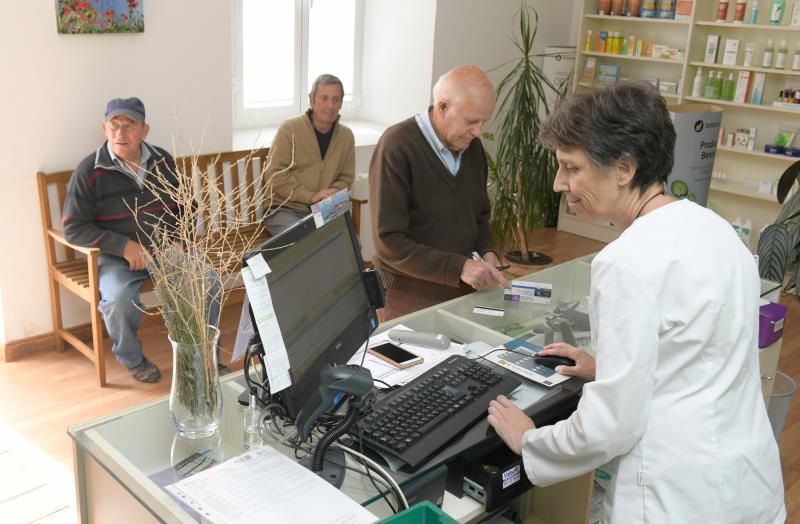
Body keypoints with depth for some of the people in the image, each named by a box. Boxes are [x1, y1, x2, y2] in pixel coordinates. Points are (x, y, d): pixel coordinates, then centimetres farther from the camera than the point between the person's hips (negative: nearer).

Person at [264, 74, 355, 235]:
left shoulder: (346, 135, 6)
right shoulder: (290, 129, -6)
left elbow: (346, 177, 15)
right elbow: (275, 174, -10)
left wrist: (333, 193, -8)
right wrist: (311, 196, -18)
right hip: (285, 210, -4)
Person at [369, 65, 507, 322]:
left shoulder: (472, 147, 4)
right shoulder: (397, 147, -18)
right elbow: (389, 242, -21)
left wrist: (486, 252, -3)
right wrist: (459, 267, -26)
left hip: (463, 291, 6)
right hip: (408, 299, -6)